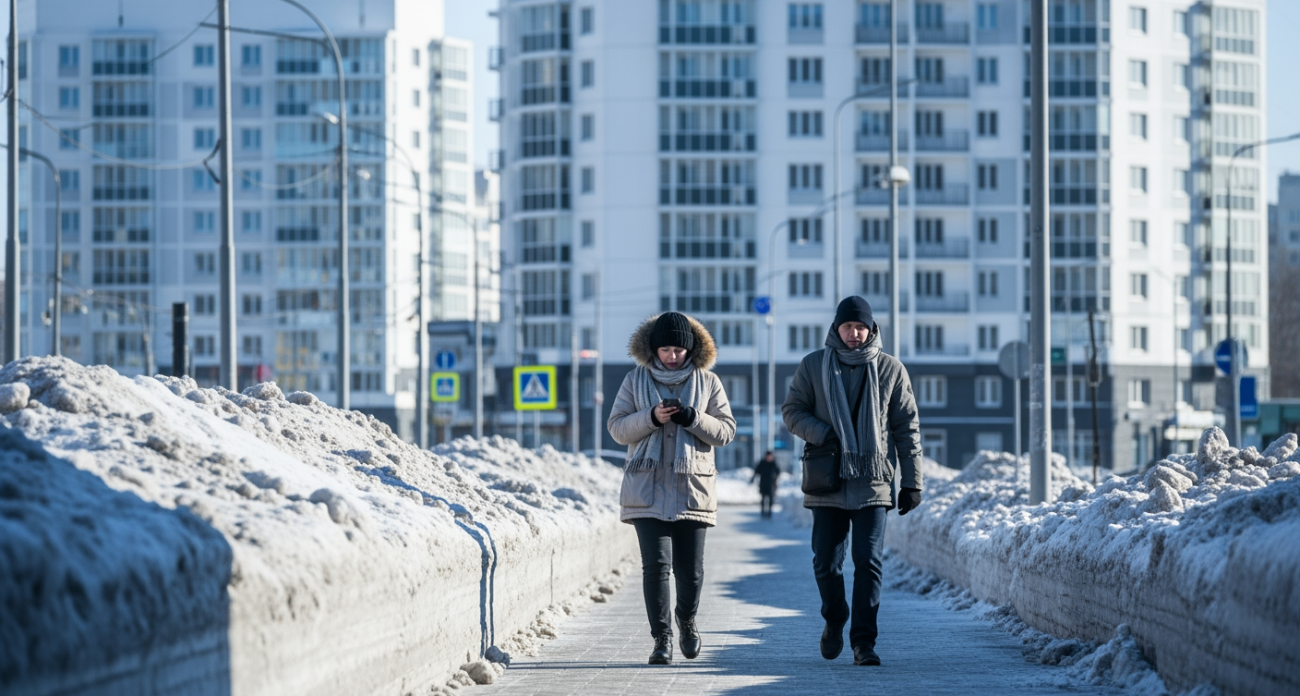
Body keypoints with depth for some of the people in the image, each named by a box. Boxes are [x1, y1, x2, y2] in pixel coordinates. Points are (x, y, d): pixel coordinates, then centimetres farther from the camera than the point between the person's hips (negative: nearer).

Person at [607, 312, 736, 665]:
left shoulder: (708, 383, 6)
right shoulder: (636, 380, 6)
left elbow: (726, 430, 2)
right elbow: (617, 427, 3)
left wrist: (691, 417, -15)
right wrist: (651, 418, -15)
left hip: (692, 488, 0)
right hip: (648, 489, 0)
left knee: (690, 569, 2)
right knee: (656, 563, -10)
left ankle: (687, 620, 31)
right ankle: (661, 637, -2)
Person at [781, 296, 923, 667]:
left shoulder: (891, 370, 5)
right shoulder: (813, 366, 5)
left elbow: (907, 428, 6)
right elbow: (792, 410, 8)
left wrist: (912, 482, 2)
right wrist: (821, 434, -12)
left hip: (873, 483, -1)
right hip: (827, 482, 1)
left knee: (868, 562, -10)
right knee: (826, 563, 5)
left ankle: (863, 641, -8)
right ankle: (834, 621, 30)